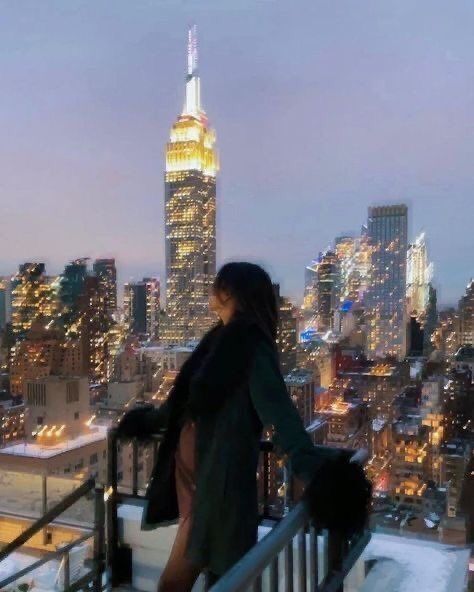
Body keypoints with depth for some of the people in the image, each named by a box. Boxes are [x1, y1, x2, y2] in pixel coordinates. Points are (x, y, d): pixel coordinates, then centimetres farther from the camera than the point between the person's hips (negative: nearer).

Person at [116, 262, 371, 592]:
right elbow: (187, 401, 23)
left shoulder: (252, 351, -17)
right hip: (194, 473, 8)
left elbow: (278, 412, -28)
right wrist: (150, 419, 39)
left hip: (217, 480, -8)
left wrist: (314, 471, -43)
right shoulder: (224, 342, 9)